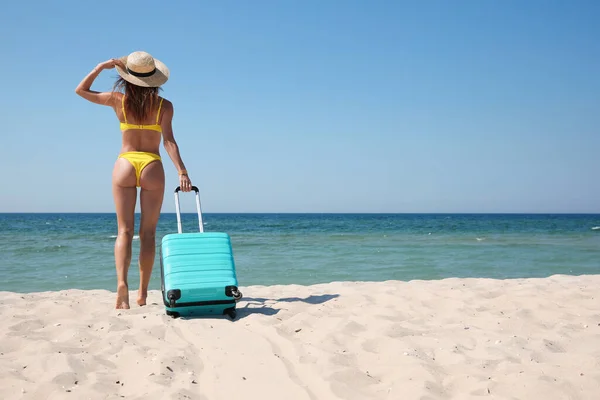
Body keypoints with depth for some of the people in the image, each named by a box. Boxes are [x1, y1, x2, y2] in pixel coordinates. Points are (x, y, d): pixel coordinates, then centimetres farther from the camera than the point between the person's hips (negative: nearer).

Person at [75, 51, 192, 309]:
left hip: (125, 165, 1)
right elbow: (169, 141, -10)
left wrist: (101, 66, 14)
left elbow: (81, 90, 16)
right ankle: (143, 293, 8)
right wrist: (182, 172, -12)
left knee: (124, 230, 0)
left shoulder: (118, 100, 3)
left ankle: (122, 282, -22)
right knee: (148, 233, 6)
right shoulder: (164, 106, 0)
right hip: (152, 167, 0)